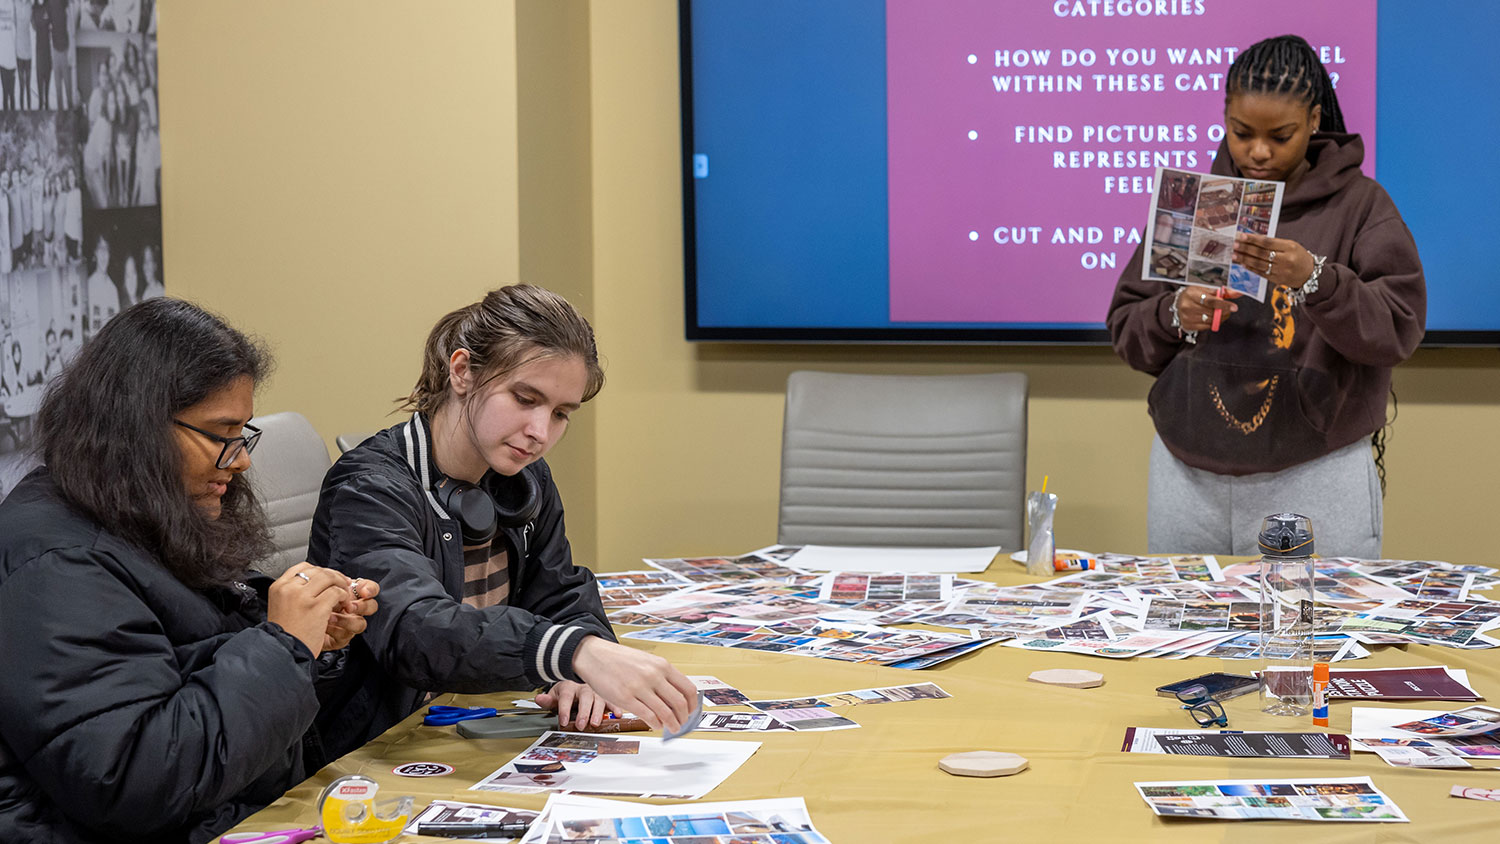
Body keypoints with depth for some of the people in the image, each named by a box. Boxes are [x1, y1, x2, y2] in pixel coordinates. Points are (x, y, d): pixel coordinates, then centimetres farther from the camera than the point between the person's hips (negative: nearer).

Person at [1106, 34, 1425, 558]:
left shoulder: (1360, 205, 0)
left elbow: (1399, 329, -11)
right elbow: (1125, 327, 8)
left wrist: (1313, 280, -26)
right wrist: (1175, 315, -13)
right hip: (1189, 473, 3)